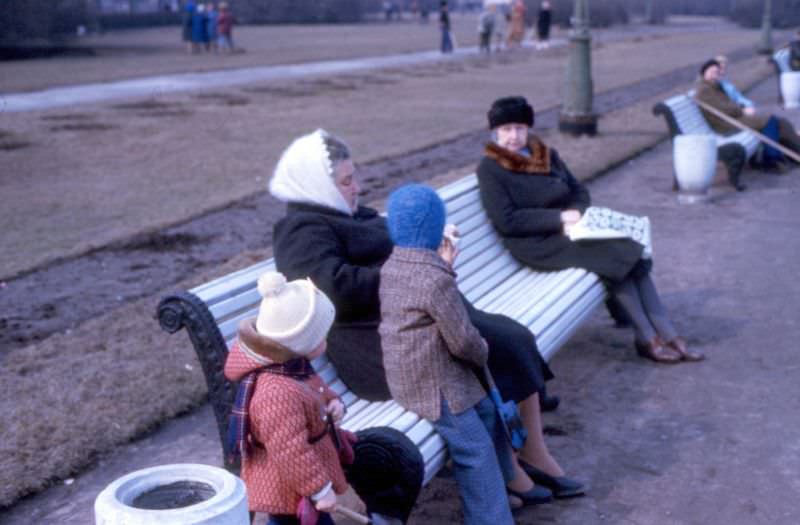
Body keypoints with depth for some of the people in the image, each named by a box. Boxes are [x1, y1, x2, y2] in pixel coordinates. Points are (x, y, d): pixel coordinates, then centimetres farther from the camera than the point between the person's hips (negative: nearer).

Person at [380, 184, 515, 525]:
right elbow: (462, 340, -18)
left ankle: (503, 488, 34)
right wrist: (484, 353, 1)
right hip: (433, 383, -10)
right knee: (475, 449, -3)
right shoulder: (436, 280, -24)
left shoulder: (390, 267, 4)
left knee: (486, 411, 21)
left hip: (406, 375, 10)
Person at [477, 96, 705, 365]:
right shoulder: (490, 169, -6)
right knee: (614, 254, -22)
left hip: (570, 227, 6)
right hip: (537, 243, -6)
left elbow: (579, 191, 14)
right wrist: (560, 217, -17)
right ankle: (647, 339, -12)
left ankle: (668, 335, -14)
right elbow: (507, 222, -14)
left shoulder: (546, 154, 13)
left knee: (632, 252, -17)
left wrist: (576, 215, -10)